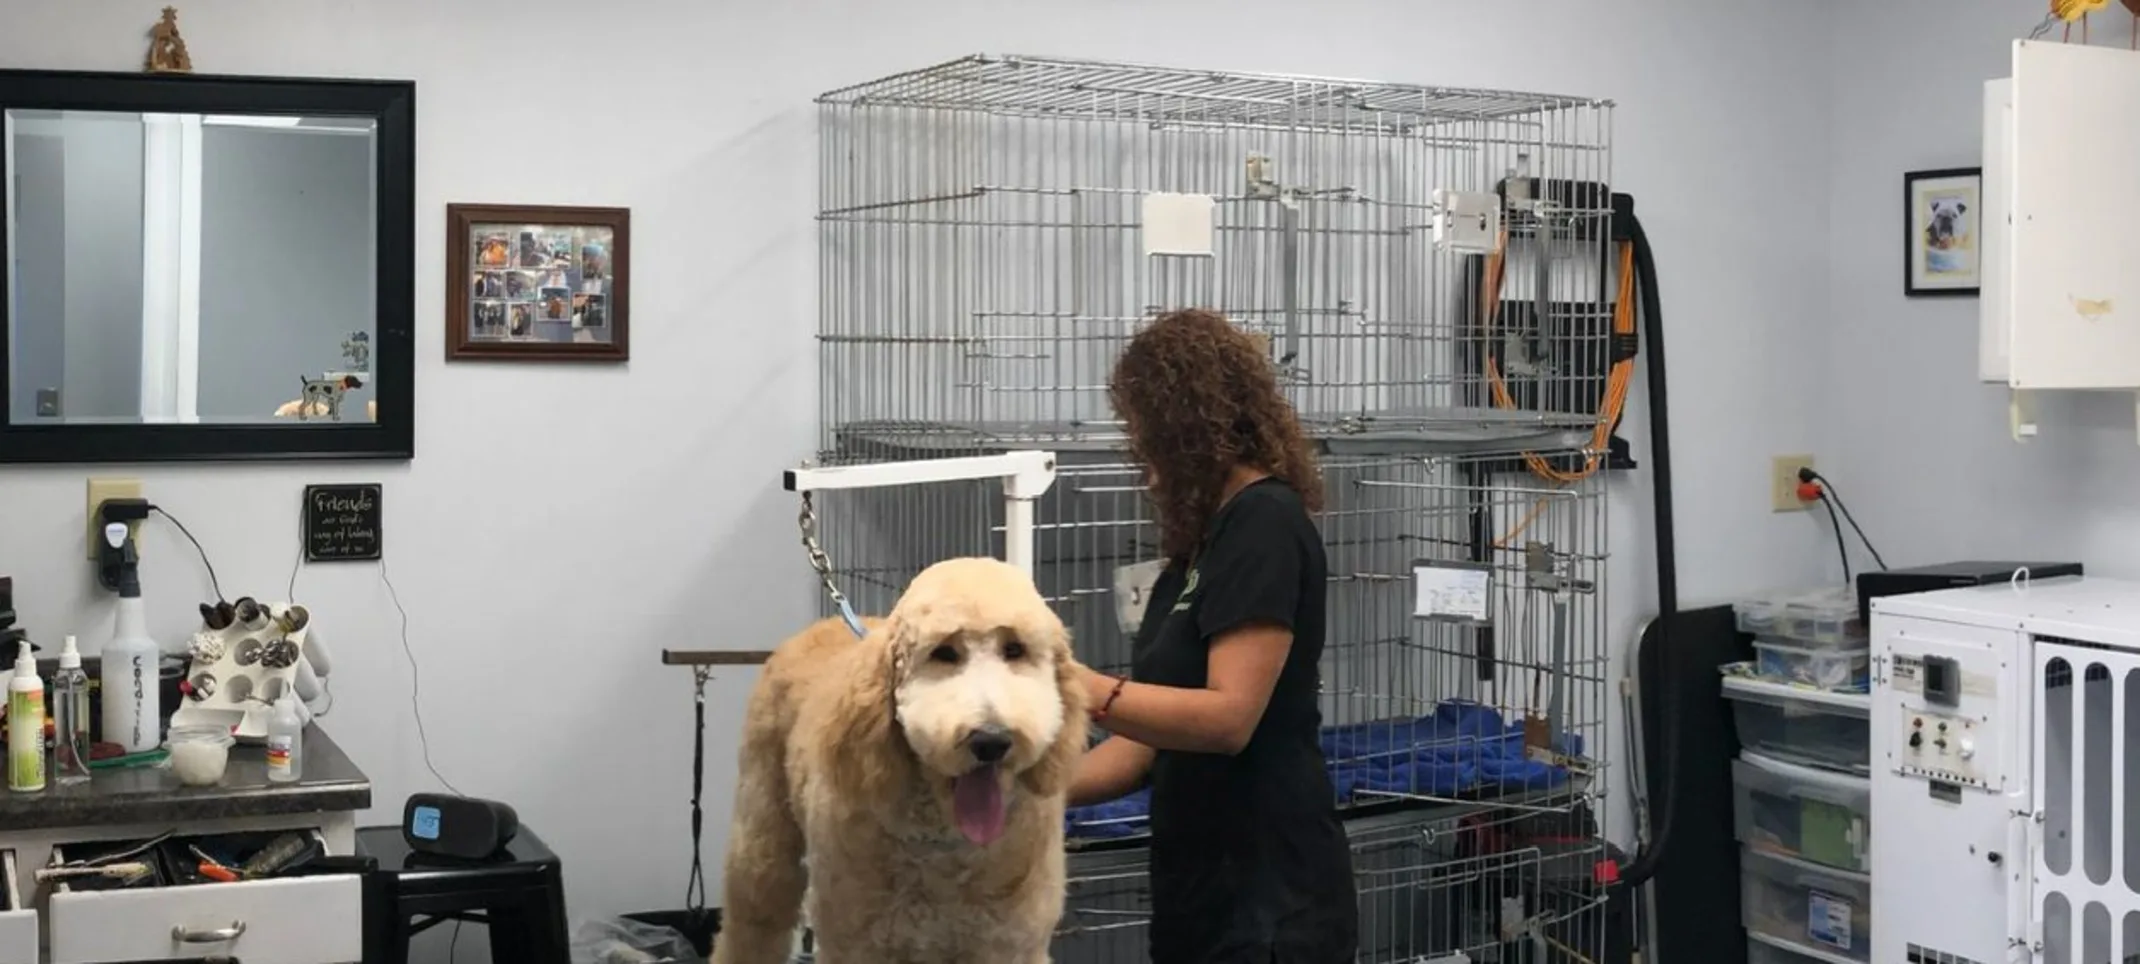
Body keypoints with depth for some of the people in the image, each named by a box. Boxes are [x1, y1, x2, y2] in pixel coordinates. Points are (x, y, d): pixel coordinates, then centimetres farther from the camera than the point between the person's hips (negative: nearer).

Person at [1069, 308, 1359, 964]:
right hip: (1202, 898, 9)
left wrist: (1081, 688, -25)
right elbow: (1146, 743, 14)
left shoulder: (1265, 524, -12)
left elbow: (1229, 716, -21)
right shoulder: (1201, 544, 15)